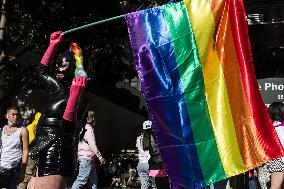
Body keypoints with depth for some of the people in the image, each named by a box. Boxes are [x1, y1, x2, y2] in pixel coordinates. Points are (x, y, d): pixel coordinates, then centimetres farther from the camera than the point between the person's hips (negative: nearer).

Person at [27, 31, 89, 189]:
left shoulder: (80, 96, -8)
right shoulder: (59, 89, 15)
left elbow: (68, 126, -21)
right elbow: (42, 71, 32)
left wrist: (74, 94, -32)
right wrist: (53, 45, 27)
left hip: (57, 156, -9)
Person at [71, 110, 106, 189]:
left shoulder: (83, 129, 18)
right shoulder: (89, 128, -10)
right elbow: (92, 145, -18)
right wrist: (100, 157, -15)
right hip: (87, 158, -10)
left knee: (94, 181, 10)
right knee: (81, 180, -13)